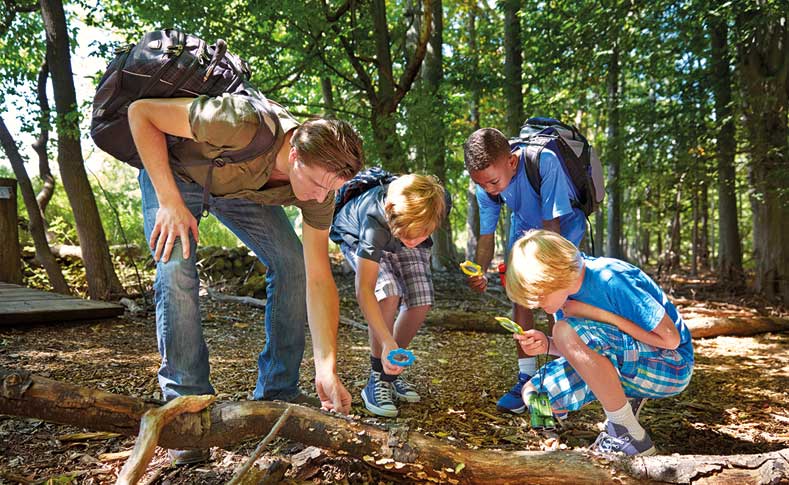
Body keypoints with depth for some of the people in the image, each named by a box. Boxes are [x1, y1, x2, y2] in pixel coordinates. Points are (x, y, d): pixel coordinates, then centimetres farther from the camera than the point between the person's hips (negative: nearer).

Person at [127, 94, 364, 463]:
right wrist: (170, 200, -34)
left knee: (292, 264, -11)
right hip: (175, 170, -3)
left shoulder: (319, 180, -26)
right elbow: (141, 111, -29)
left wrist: (326, 368, -30)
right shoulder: (243, 124, -43)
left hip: (240, 185, 4)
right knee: (175, 271, -24)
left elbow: (318, 278, -24)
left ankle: (278, 392, 3)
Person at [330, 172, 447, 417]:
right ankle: (378, 379, -15)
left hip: (401, 231, 4)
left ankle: (392, 370, 8)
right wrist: (388, 342, -53)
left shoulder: (436, 204, -33)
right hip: (356, 236, -4)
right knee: (389, 293, -29)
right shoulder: (375, 222, -45)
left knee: (421, 302, -14)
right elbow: (364, 290, -47)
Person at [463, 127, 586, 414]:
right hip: (525, 225, 4)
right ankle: (527, 377, 6)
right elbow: (487, 236, -15)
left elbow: (552, 225, -34)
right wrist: (480, 272, -33)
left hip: (564, 223, -4)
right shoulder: (485, 187, -22)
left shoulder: (544, 162, -40)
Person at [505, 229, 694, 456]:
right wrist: (547, 345, -17)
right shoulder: (565, 288, -4)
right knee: (535, 394, -3)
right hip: (627, 364, 8)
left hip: (672, 366, -7)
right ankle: (627, 397, 9)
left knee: (567, 331, -31)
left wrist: (599, 314, -24)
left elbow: (670, 339, -23)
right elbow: (580, 351, 5)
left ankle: (629, 436, -18)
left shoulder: (610, 280, -26)